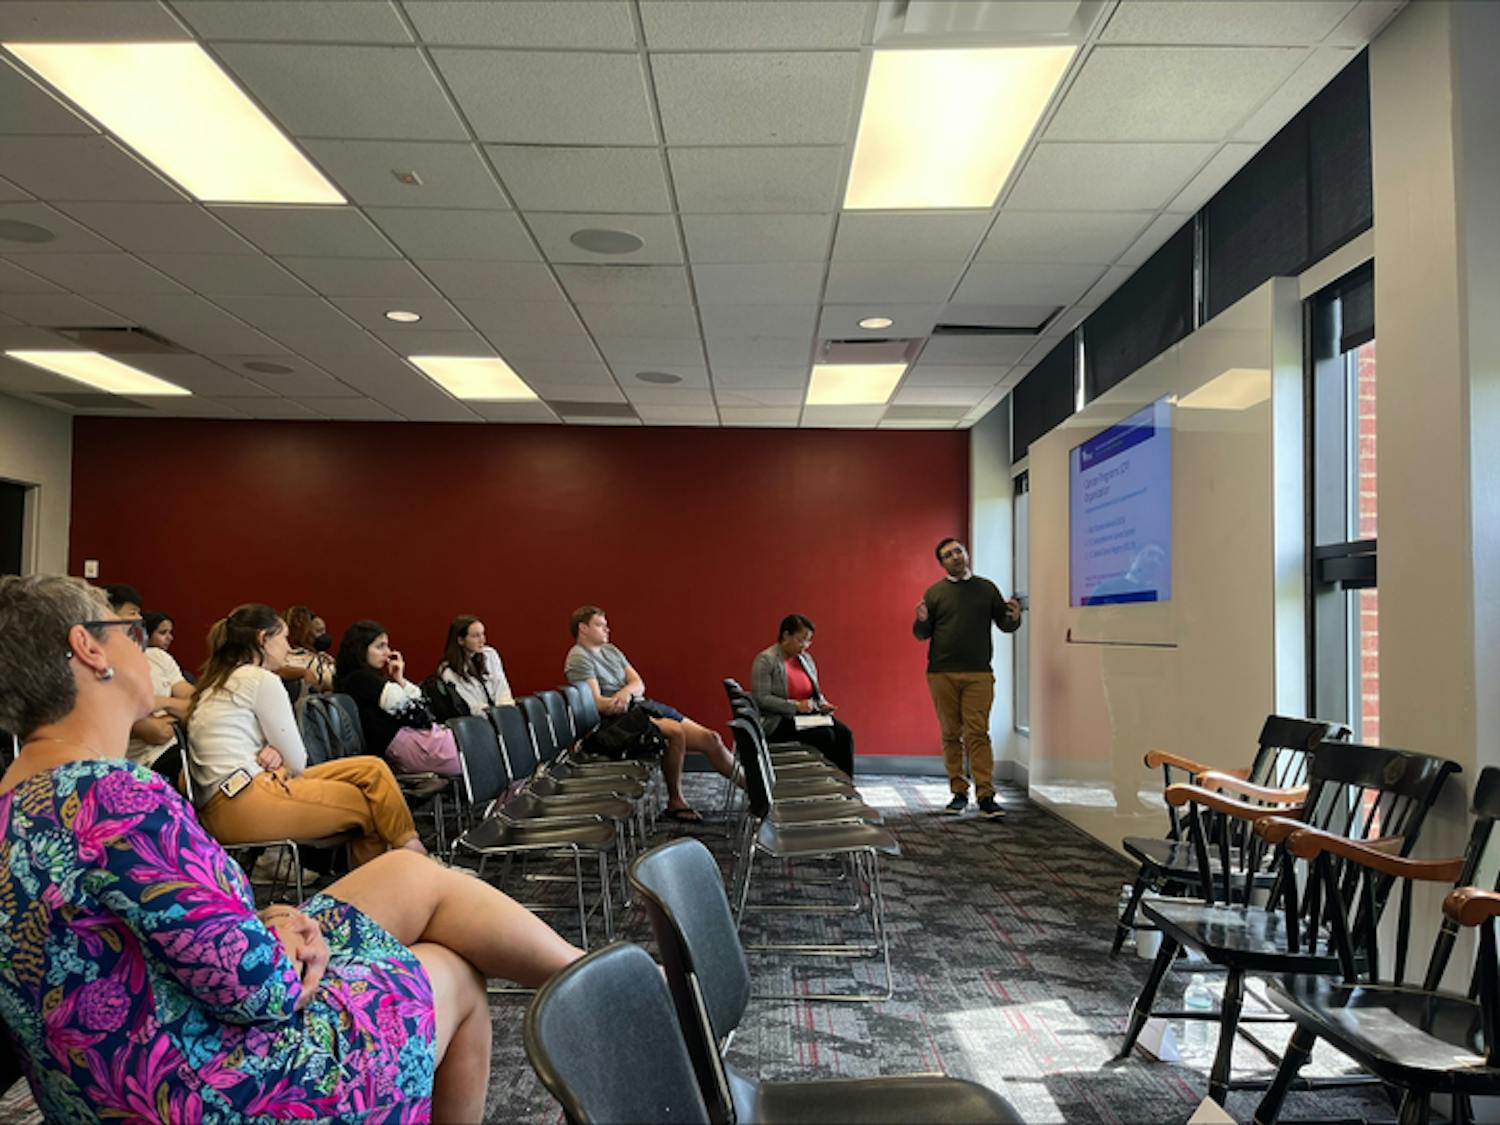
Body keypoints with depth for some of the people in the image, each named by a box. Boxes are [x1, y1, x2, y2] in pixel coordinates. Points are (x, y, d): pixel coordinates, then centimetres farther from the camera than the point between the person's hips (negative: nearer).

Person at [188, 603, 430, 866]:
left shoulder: (217, 683, 21)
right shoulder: (262, 680, -8)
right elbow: (296, 761, -5)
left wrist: (274, 755, -1)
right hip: (244, 804, -10)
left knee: (372, 769, 6)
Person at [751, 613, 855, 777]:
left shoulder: (805, 658, 12)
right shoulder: (765, 660, -10)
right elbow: (761, 699, -17)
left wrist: (823, 704, 0)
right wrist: (795, 706, -22)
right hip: (778, 722, -7)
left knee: (845, 734, -18)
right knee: (825, 735, -27)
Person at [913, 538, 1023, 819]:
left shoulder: (987, 588, 10)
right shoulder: (934, 592, 8)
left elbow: (1004, 625, 13)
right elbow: (922, 634, 9)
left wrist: (1014, 618, -9)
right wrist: (921, 621, -14)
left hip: (978, 674, -1)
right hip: (942, 674, 1)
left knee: (978, 733, -7)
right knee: (951, 734, 6)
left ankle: (986, 796, -8)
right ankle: (959, 792, 15)